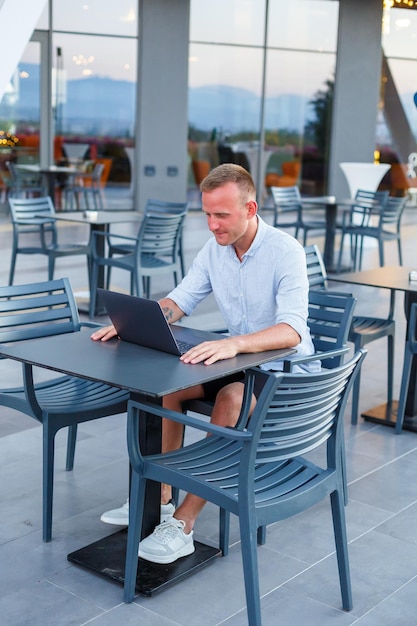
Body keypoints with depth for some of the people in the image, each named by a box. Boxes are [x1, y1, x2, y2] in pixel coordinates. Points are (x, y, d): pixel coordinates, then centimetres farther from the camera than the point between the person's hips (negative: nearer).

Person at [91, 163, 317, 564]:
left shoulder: (285, 251, -22)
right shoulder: (214, 248, 0)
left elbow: (291, 331, -33)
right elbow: (178, 302, 5)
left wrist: (234, 343, -50)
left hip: (287, 369, -7)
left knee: (232, 398, -34)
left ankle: (184, 523, -28)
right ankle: (159, 498, -4)